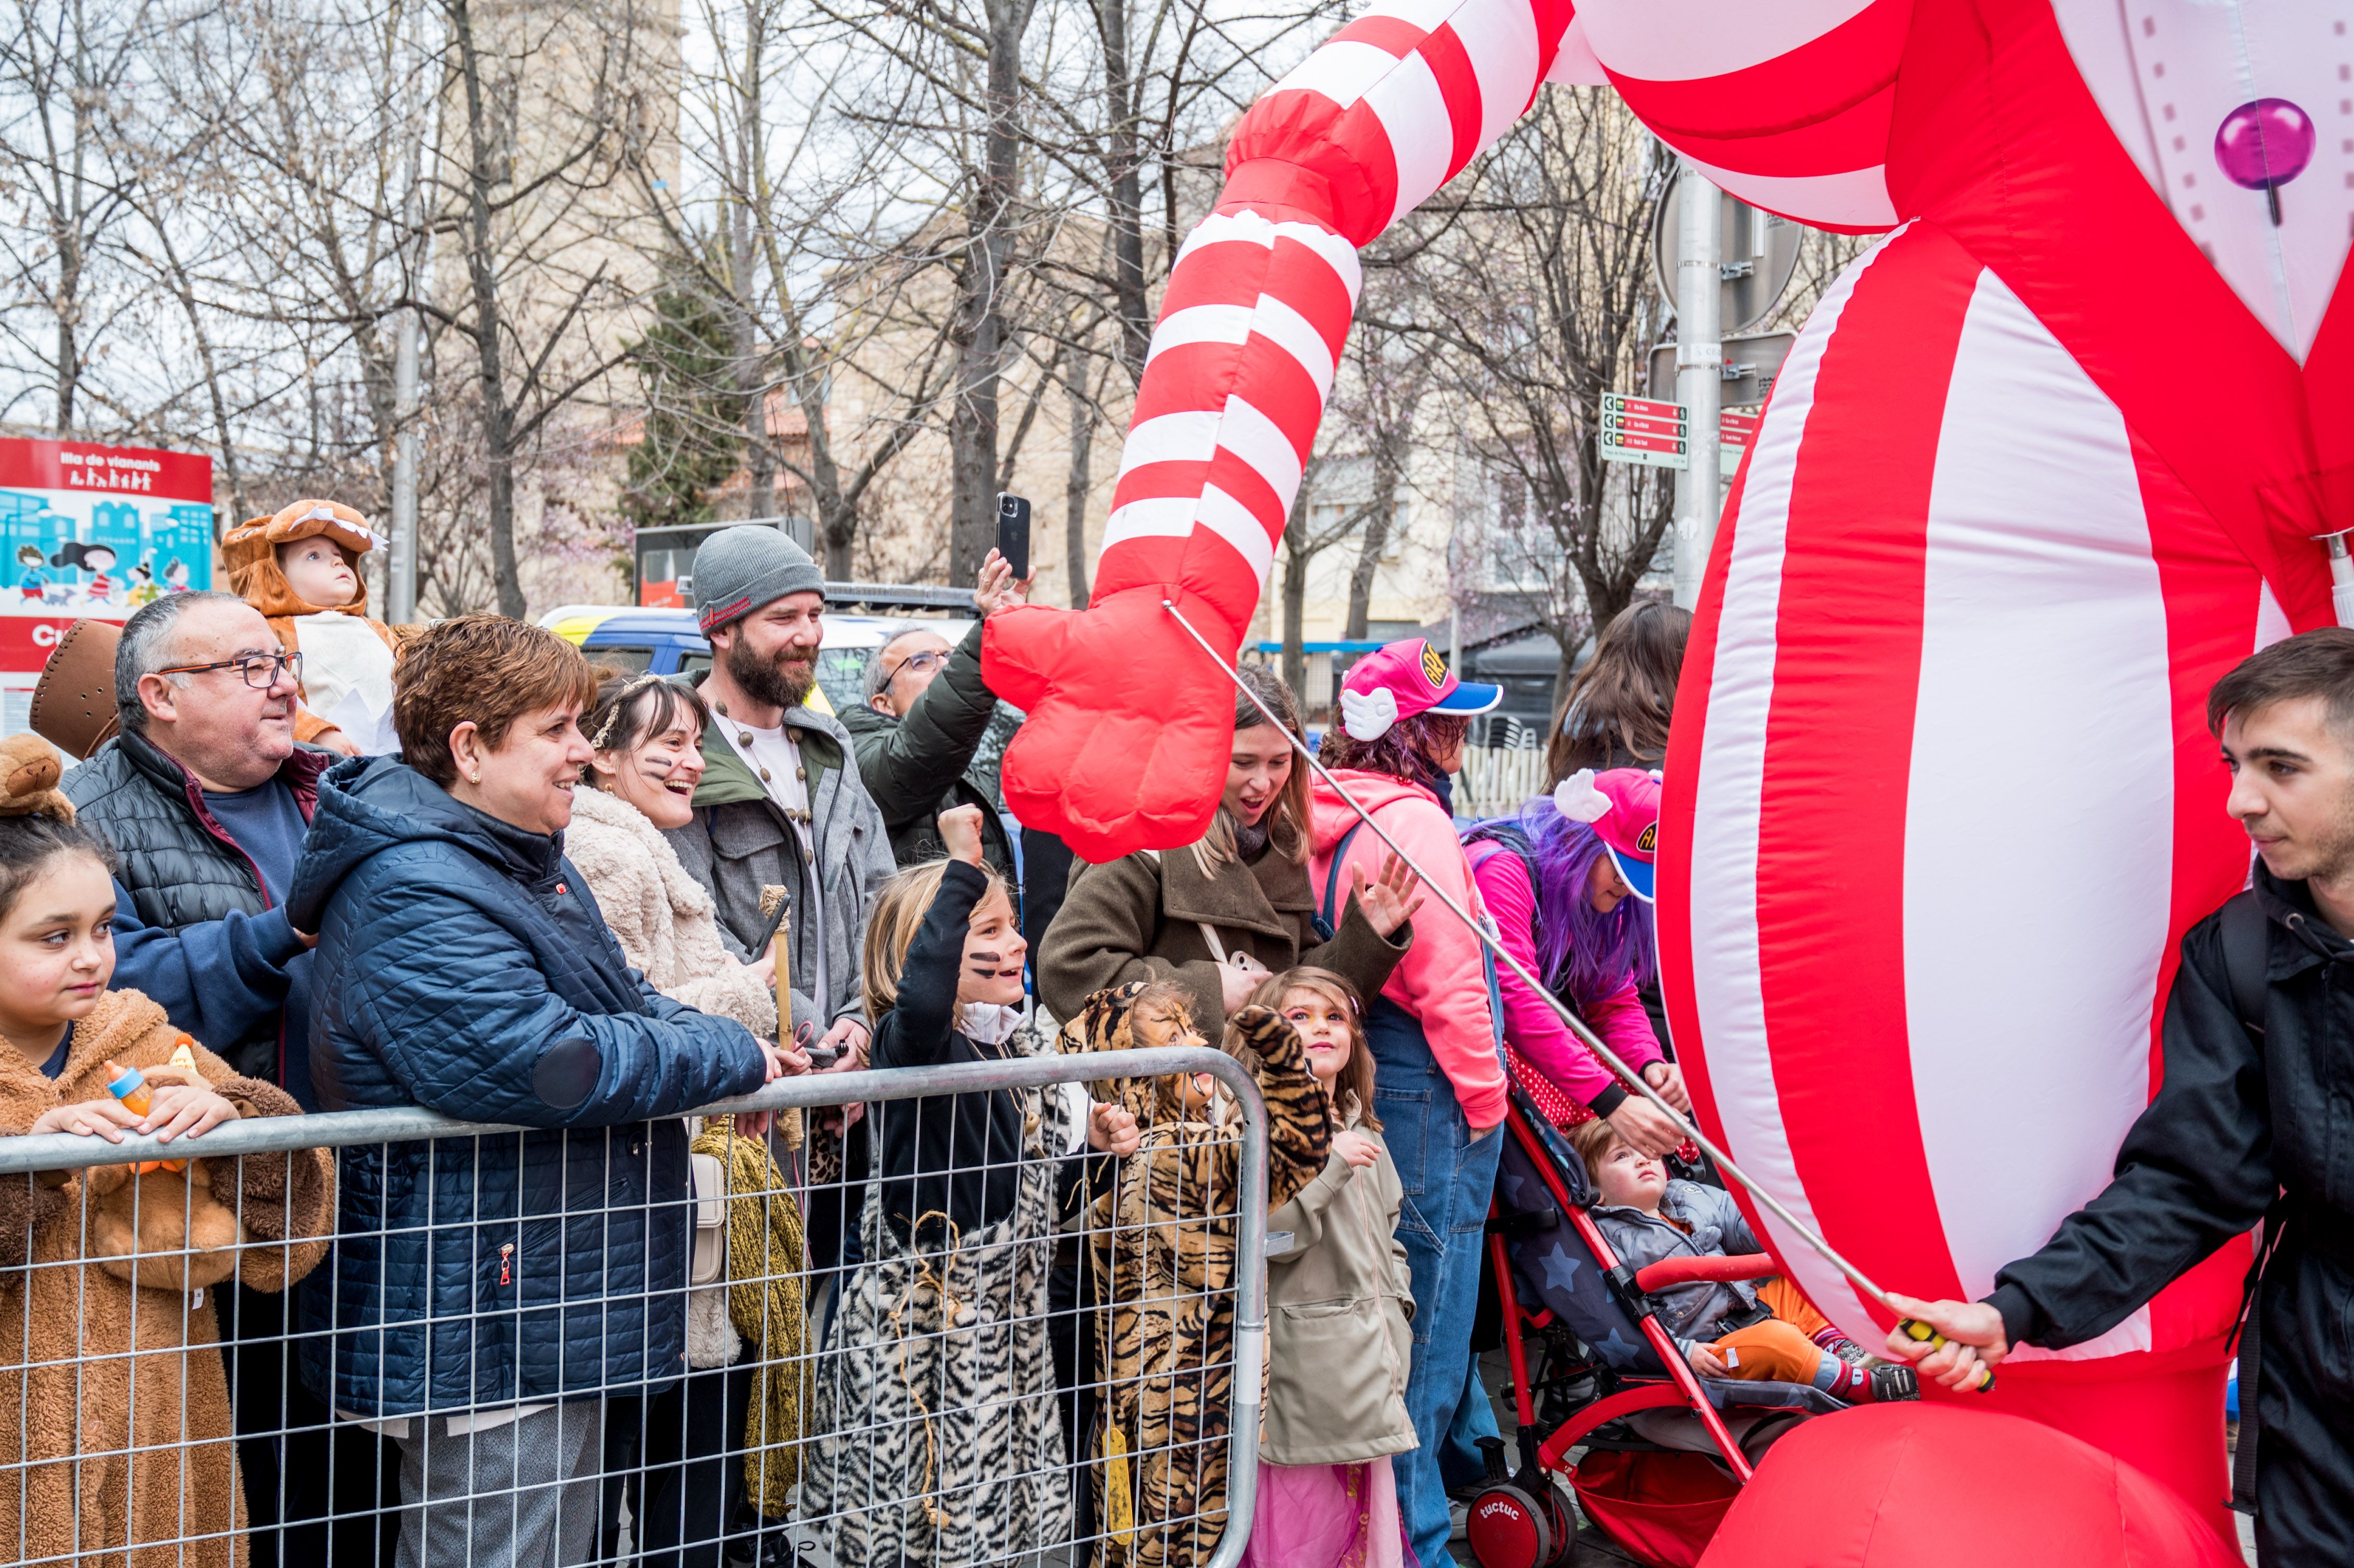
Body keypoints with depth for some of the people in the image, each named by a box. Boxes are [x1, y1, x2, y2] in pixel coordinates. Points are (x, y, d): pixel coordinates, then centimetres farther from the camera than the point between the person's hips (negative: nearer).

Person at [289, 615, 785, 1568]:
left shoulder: (528, 862, 14)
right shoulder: (415, 898, -20)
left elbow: (619, 1006, 23)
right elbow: (543, 1063, -30)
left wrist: (720, 1042, 1)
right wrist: (734, 1058, -17)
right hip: (484, 1333, -11)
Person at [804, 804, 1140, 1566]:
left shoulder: (1025, 1051, 9)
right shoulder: (911, 1042, -14)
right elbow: (922, 997, -42)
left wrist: (1093, 1154, -1)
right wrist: (962, 870, -38)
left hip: (1003, 1327, 8)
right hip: (919, 1325, -7)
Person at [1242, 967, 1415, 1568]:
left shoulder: (1364, 1137, 17)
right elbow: (1263, 1235, -19)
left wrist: (1395, 1337, 13)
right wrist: (1330, 1166, -19)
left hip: (1368, 1379, 7)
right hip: (1302, 1376, -7)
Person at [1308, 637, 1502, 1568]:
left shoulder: (1335, 816, 11)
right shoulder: (1414, 819, -15)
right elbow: (1447, 978, -17)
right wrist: (1484, 1096, -7)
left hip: (1364, 1073, 9)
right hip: (1424, 1090, -9)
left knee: (1397, 1307, 17)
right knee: (1427, 1313, -2)